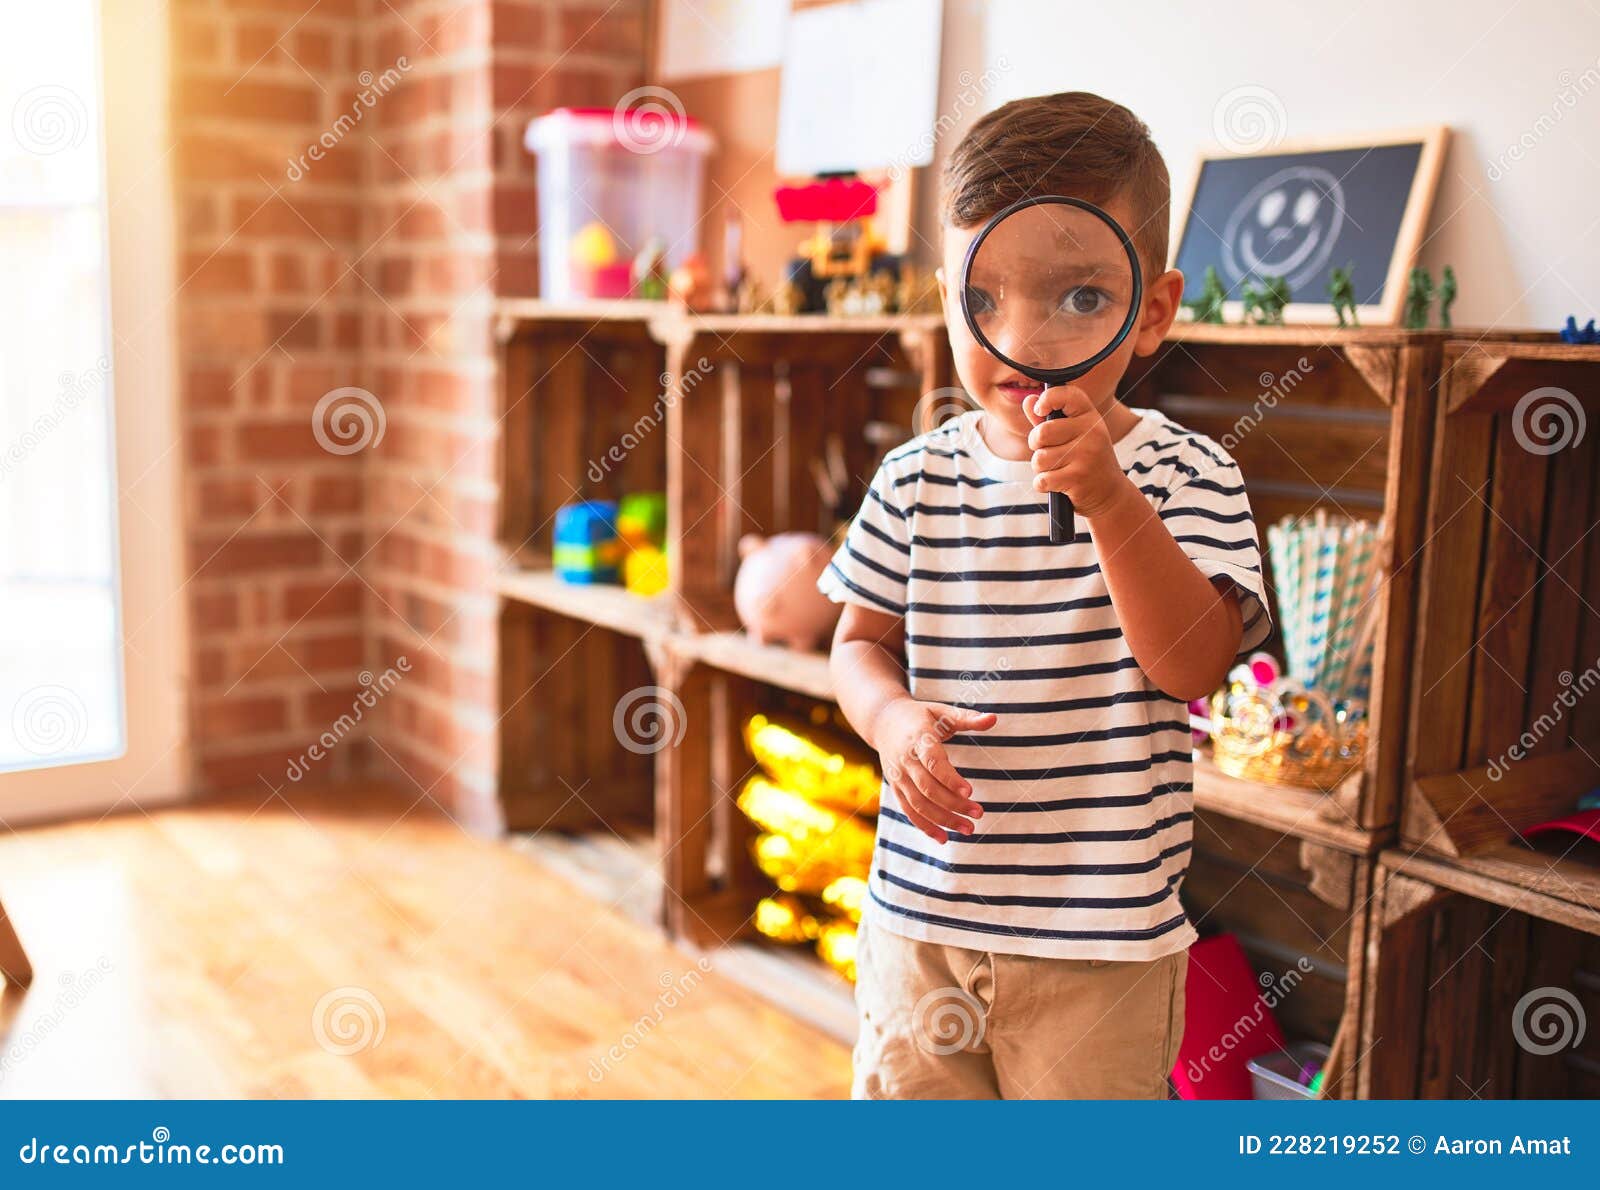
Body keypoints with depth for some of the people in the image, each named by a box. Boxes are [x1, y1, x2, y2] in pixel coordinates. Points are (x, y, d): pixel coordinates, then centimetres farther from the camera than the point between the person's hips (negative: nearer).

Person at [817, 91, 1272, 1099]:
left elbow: (1192, 663, -20)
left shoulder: (1184, 476, -9)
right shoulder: (918, 479, -1)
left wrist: (1110, 501, -32)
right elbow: (861, 639, 7)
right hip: (920, 909, 3)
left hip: (1102, 938, -2)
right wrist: (894, 719, -15)